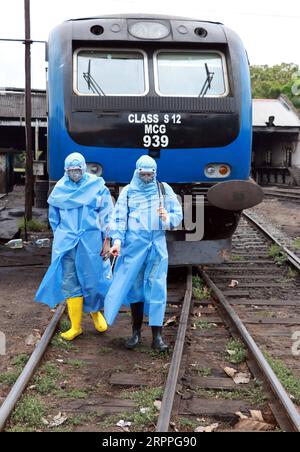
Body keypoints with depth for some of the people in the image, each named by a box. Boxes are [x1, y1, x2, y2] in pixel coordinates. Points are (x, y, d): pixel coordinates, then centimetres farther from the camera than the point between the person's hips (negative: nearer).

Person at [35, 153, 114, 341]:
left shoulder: (97, 186, 0)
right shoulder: (60, 188, 7)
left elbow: (107, 214, 2)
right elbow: (54, 216, 18)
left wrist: (106, 238, 0)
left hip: (91, 240, -2)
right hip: (66, 242, 2)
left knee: (93, 279, 2)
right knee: (70, 283, 2)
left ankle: (96, 311, 34)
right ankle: (76, 326, 11)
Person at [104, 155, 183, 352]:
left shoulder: (165, 190, 9)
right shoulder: (128, 191, 7)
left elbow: (178, 215, 8)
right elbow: (119, 218, 0)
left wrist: (167, 218, -14)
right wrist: (117, 240, -14)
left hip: (157, 245, 0)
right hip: (134, 245, 0)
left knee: (156, 288, -3)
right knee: (134, 287, 5)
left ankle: (157, 336, 0)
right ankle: (136, 332, 17)